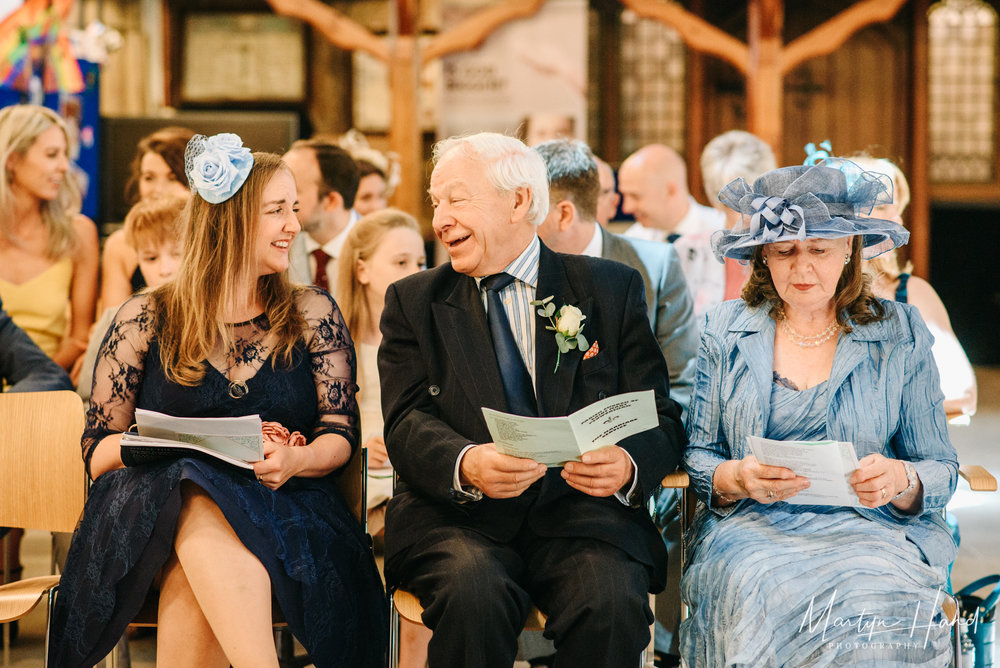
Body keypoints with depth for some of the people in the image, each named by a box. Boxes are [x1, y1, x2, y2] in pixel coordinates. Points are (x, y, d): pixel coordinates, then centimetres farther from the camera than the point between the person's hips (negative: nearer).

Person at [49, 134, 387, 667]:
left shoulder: (313, 316, 14)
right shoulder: (145, 319, 10)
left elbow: (341, 433, 9)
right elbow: (98, 450, 8)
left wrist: (295, 459, -15)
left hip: (280, 505, 0)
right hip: (155, 506, 0)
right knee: (197, 497, -39)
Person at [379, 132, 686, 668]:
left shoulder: (611, 290, 10)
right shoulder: (413, 302, 13)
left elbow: (660, 418, 6)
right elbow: (408, 423, 0)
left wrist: (628, 465, -18)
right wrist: (466, 465, -23)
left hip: (580, 509, 0)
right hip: (459, 516, 0)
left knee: (611, 600, -30)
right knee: (474, 589, -32)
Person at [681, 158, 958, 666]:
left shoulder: (900, 334, 10)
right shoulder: (726, 330, 12)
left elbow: (941, 471, 9)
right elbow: (697, 457, 11)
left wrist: (900, 480, -14)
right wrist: (739, 478, -12)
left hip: (869, 533, 0)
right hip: (752, 526, 1)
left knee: (877, 609, -36)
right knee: (772, 598, -35)